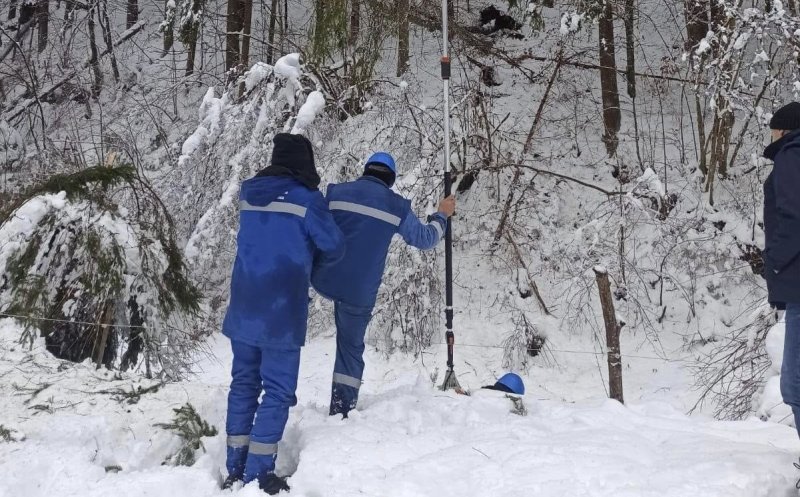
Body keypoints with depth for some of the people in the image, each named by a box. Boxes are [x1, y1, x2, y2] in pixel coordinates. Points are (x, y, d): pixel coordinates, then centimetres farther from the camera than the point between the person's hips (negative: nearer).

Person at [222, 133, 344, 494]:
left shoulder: (248, 193, 7)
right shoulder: (305, 198, -10)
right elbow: (334, 247, -3)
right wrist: (311, 257, 17)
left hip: (243, 304, 6)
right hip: (281, 309, -6)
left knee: (243, 383, 13)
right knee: (278, 389, 1)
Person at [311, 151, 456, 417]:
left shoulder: (337, 192, 2)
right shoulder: (397, 206, 1)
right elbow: (424, 238, 13)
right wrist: (442, 215, 30)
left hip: (323, 281, 0)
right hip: (360, 292, 0)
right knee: (351, 347, 14)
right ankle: (342, 411, 15)